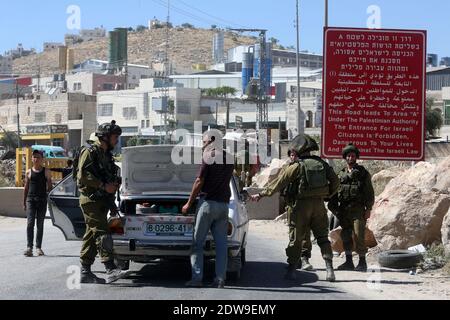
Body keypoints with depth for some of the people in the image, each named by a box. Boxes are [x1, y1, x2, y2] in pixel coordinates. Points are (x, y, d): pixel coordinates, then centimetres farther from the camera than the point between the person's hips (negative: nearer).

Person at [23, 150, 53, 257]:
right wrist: (24, 202, 9)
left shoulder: (46, 171, 6)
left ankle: (38, 247, 11)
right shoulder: (29, 172, 8)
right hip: (30, 199, 0)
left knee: (40, 224, 5)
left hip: (42, 200, 0)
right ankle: (29, 247, -15)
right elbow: (26, 188, 12)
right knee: (30, 222, -11)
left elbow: (49, 186, 8)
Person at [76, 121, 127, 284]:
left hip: (102, 201, 9)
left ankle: (85, 272, 12)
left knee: (92, 237, 9)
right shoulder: (90, 152, -8)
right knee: (102, 233, -17)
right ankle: (111, 270, -24)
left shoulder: (107, 155, 20)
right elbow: (83, 175, -19)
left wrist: (114, 185, 13)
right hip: (91, 200, -9)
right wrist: (103, 185, -20)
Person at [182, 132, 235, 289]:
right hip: (224, 204, 6)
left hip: (208, 202, -6)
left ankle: (197, 278, -4)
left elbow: (199, 182, -9)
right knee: (221, 244, 4)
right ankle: (220, 279, 0)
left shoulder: (209, 156, -8)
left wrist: (189, 203, -3)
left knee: (198, 242, 0)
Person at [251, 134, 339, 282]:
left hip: (301, 205, -4)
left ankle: (292, 270, 8)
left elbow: (278, 183, -7)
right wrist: (328, 194, 23)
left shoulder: (296, 166, -9)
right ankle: (329, 269, -1)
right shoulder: (322, 164, 5)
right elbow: (335, 181, 10)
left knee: (296, 239, 5)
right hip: (319, 205, 4)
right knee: (322, 237, 8)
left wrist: (261, 195, -1)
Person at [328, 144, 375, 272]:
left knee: (359, 235, -10)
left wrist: (368, 209, -7)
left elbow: (370, 193, 1)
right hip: (344, 209, 5)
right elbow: (335, 192, 16)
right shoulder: (341, 174, 15)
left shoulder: (363, 173, 4)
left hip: (358, 209, -4)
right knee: (346, 236, 5)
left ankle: (362, 262, -2)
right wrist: (334, 207, 6)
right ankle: (349, 261, 13)